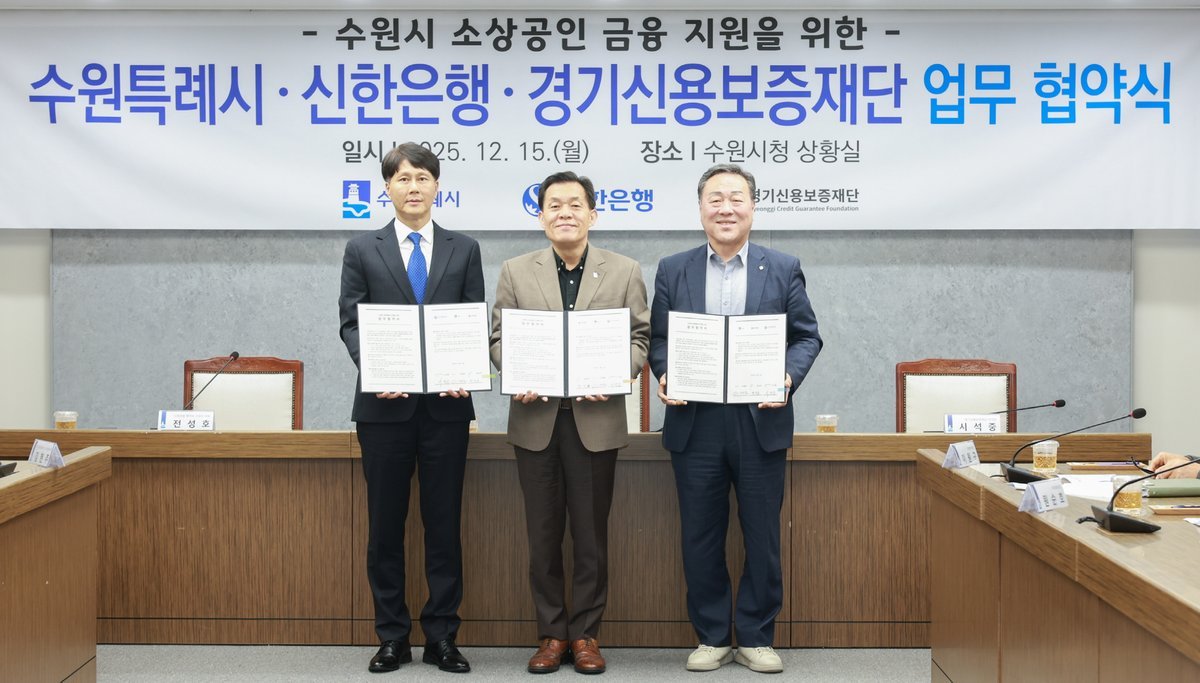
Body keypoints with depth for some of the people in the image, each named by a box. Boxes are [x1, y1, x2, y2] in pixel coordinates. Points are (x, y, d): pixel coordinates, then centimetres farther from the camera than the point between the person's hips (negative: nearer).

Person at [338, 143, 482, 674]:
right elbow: (351, 323, 2)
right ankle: (392, 636, 17)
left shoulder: (464, 250, 10)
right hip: (385, 405, 0)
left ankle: (441, 636, 14)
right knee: (385, 525, 6)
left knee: (444, 523, 5)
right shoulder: (362, 250, 8)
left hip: (446, 404, 0)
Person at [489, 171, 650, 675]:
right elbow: (499, 336, 6)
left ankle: (585, 633, 19)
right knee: (543, 533, 8)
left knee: (591, 534, 6)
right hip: (536, 418, 1)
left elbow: (640, 337, 3)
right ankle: (551, 633, 20)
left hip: (596, 419, -1)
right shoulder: (515, 272, 7)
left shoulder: (624, 272, 5)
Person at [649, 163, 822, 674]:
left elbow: (806, 336, 5)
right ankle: (711, 637, 22)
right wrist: (665, 375, -12)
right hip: (694, 424, 1)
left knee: (762, 537, 6)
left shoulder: (784, 268, 5)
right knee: (701, 537, 8)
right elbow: (658, 339, 8)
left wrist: (789, 377, -13)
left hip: (760, 422, -1)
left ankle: (756, 638, 21)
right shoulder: (672, 270, 7)